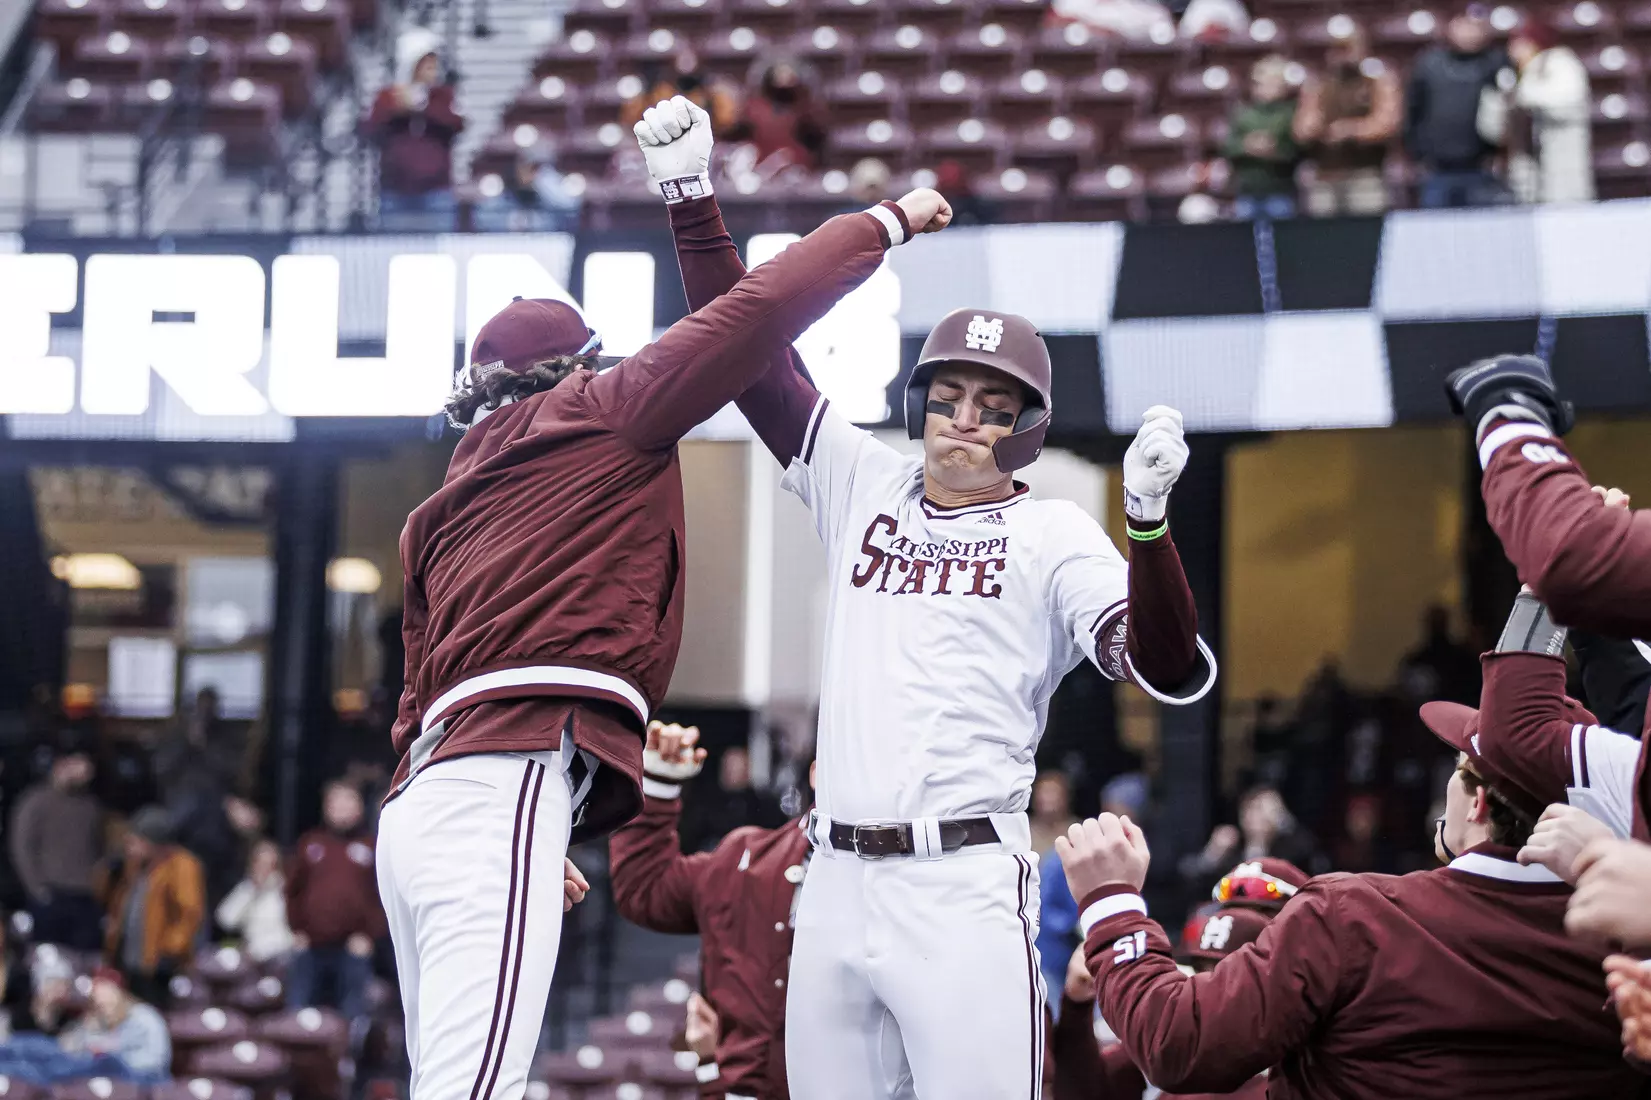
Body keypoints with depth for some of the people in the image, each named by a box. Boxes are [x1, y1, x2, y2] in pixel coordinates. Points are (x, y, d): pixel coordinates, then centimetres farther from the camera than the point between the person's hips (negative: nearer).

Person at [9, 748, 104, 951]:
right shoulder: (37, 802, 1)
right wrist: (37, 888, -8)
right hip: (52, 898, -4)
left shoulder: (90, 806, 15)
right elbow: (22, 847, -3)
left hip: (87, 900, 4)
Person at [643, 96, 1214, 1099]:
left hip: (963, 892, -5)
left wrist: (1149, 522, -28)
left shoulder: (1053, 536, 2)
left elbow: (1169, 671, -13)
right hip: (834, 886, 5)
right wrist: (692, 198, 8)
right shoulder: (866, 487, 15)